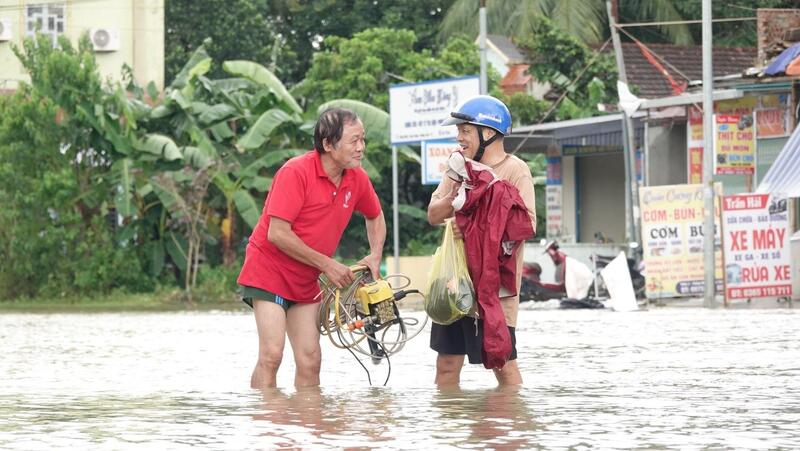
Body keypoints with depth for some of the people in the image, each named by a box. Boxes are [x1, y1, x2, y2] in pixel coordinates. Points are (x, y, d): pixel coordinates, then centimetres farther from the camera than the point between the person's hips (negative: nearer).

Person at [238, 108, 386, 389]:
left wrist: (376, 255, 4)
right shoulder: (296, 172, -19)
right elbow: (277, 233, -22)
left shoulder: (357, 179, 1)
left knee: (310, 361, 0)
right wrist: (327, 265, -17)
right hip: (269, 270, -6)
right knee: (271, 355, -18)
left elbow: (375, 217, 23)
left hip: (306, 282, 7)